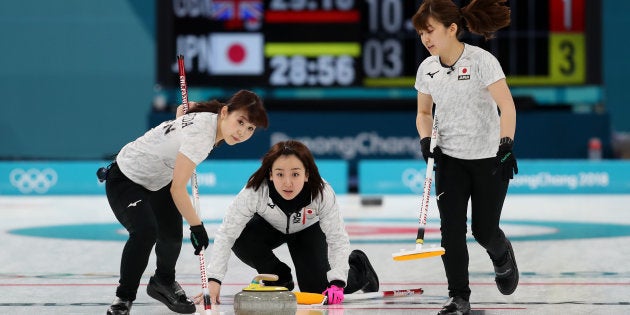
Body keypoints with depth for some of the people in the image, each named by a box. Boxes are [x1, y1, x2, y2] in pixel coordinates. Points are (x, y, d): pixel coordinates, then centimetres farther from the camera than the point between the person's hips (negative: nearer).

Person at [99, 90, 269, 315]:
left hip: (158, 181, 9)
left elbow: (183, 109, 16)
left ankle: (164, 282, 31)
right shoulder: (201, 133, -35)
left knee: (172, 235, 0)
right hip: (126, 180, -9)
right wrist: (197, 227, -21)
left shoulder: (209, 117, -9)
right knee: (145, 231, -28)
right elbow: (177, 189, -30)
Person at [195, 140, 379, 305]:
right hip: (270, 227, 0)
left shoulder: (322, 193, -38)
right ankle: (279, 278, 0)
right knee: (241, 241, -31)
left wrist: (337, 284, -41)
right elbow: (226, 234, -36)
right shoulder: (255, 191, -40)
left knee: (317, 290, -11)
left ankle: (359, 267, 23)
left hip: (309, 229, 0)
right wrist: (214, 280, -45)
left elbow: (338, 239, -30)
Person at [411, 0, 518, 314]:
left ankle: (503, 256, 40)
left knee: (484, 230, 4)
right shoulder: (427, 69, 1)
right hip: (450, 159, 4)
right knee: (451, 229, -8)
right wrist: (426, 140, -5)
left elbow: (507, 105, -21)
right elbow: (424, 112, 14)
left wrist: (506, 145, -33)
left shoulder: (481, 60, -16)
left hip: (488, 159, -4)